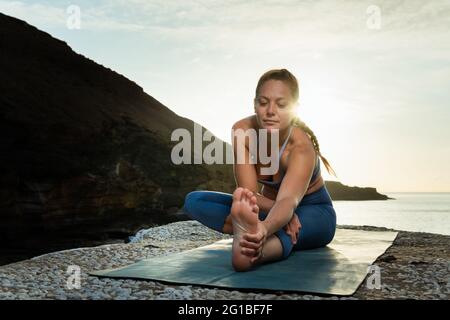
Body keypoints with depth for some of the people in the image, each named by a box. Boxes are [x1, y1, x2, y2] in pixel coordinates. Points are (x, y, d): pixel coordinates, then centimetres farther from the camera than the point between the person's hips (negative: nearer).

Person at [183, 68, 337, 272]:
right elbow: (248, 193, -25)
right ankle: (251, 230, -34)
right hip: (271, 206, 4)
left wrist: (265, 228, -71)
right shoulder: (242, 131, -21)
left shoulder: (302, 147, -31)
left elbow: (288, 201, -49)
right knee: (194, 201, -17)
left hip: (314, 211, -4)